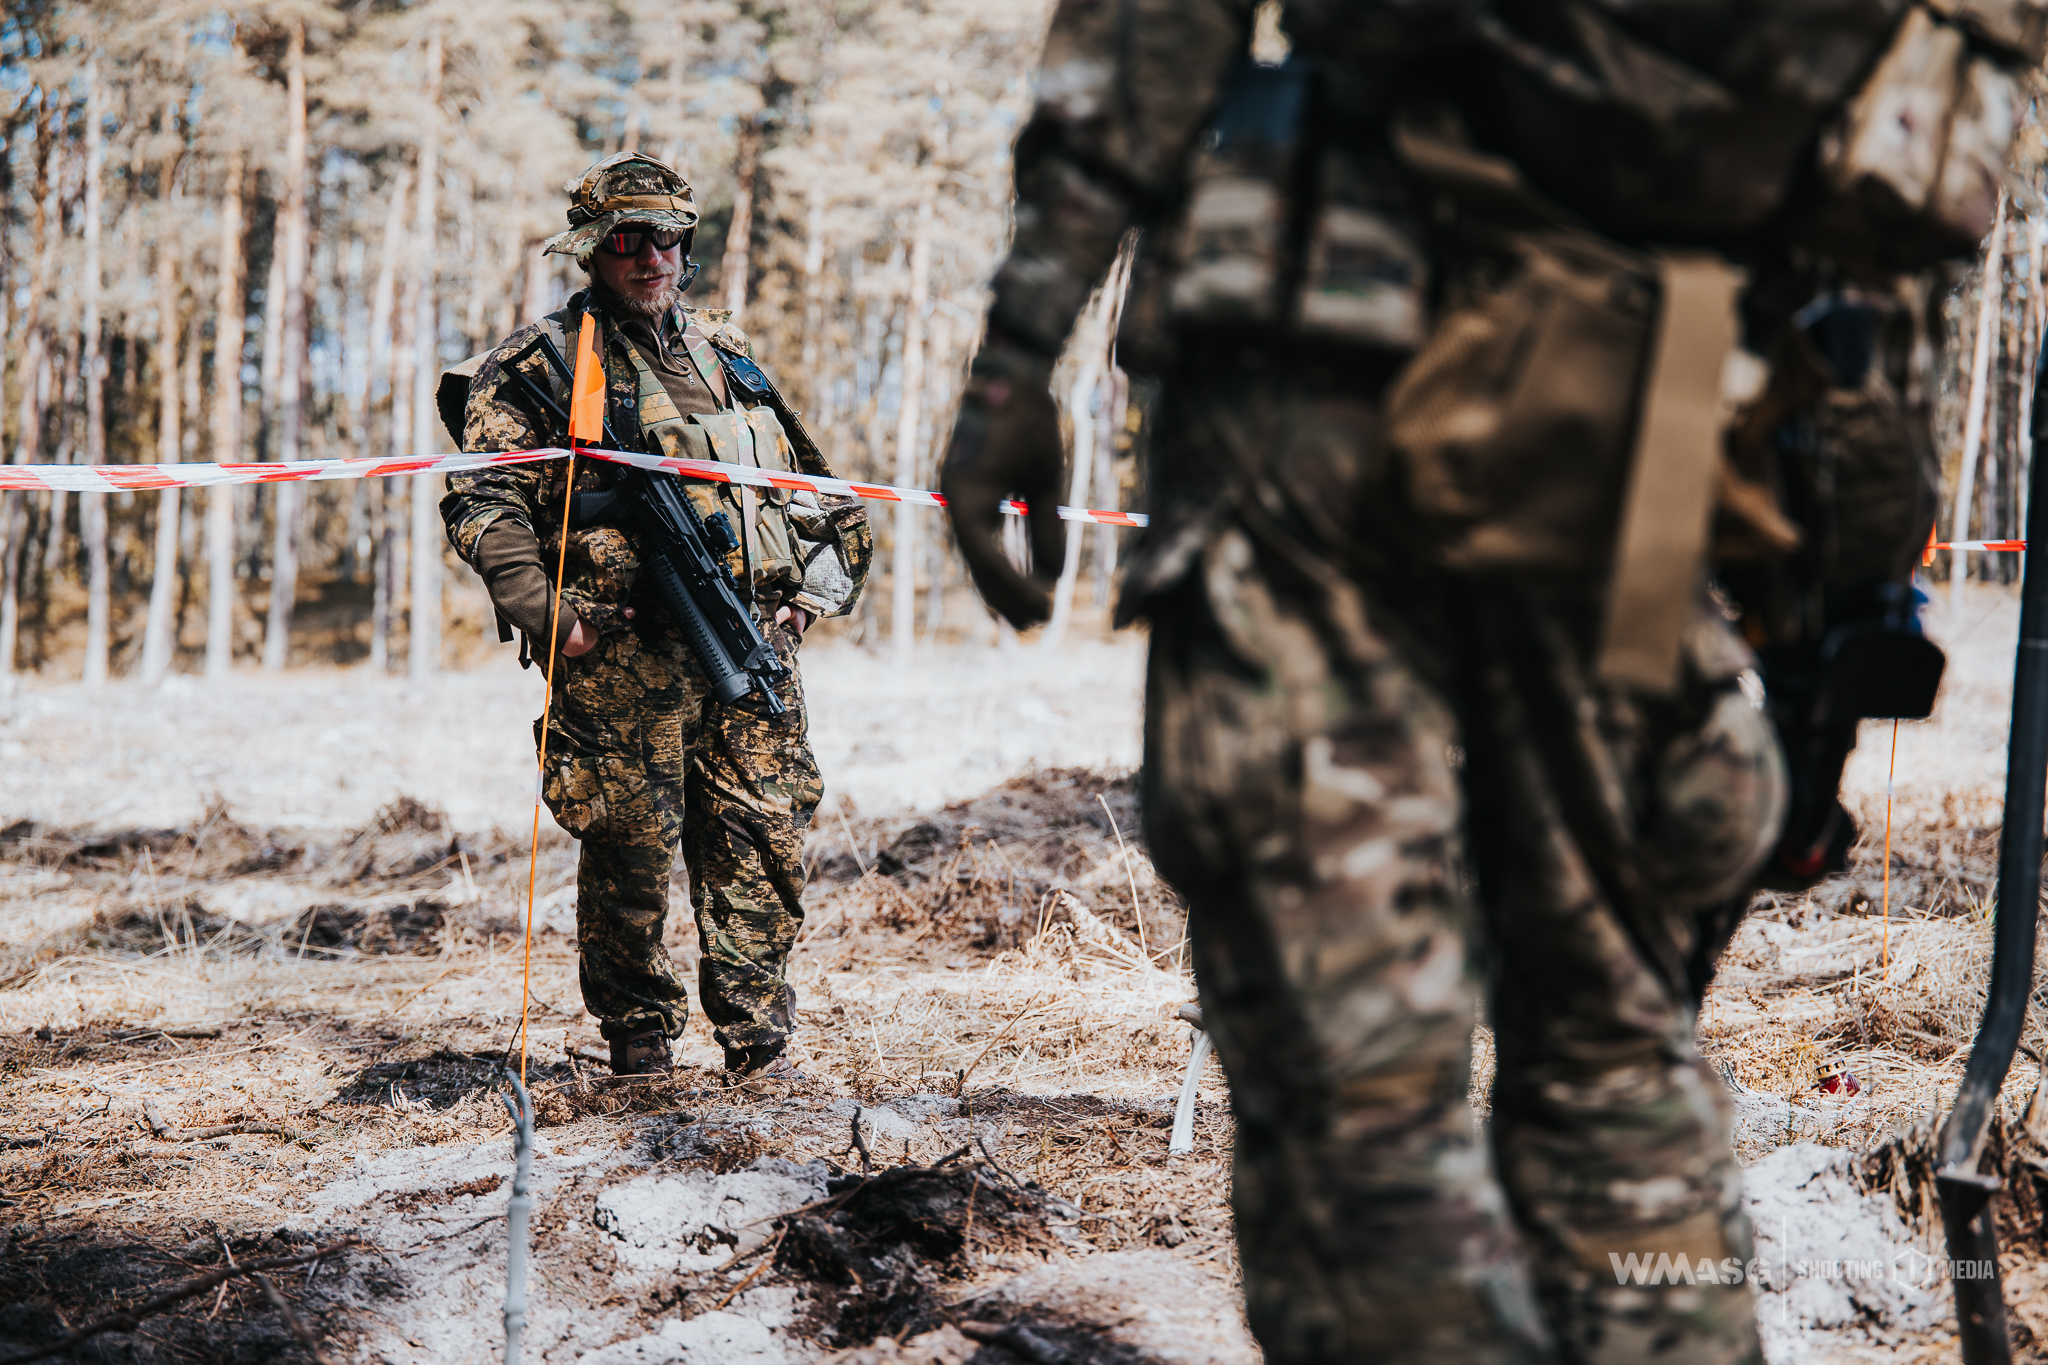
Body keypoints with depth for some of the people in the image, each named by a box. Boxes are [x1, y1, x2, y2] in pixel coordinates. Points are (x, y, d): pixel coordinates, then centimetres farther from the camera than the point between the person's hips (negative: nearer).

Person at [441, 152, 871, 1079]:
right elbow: (484, 507, -5)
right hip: (623, 654, -4)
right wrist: (547, 618, -14)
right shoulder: (541, 365, 2)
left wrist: (807, 592, 15)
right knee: (629, 853, -2)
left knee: (764, 845, 1)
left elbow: (805, 482, 28)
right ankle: (639, 1039, 12)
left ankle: (760, 1042, 8)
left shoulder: (724, 353, 20)